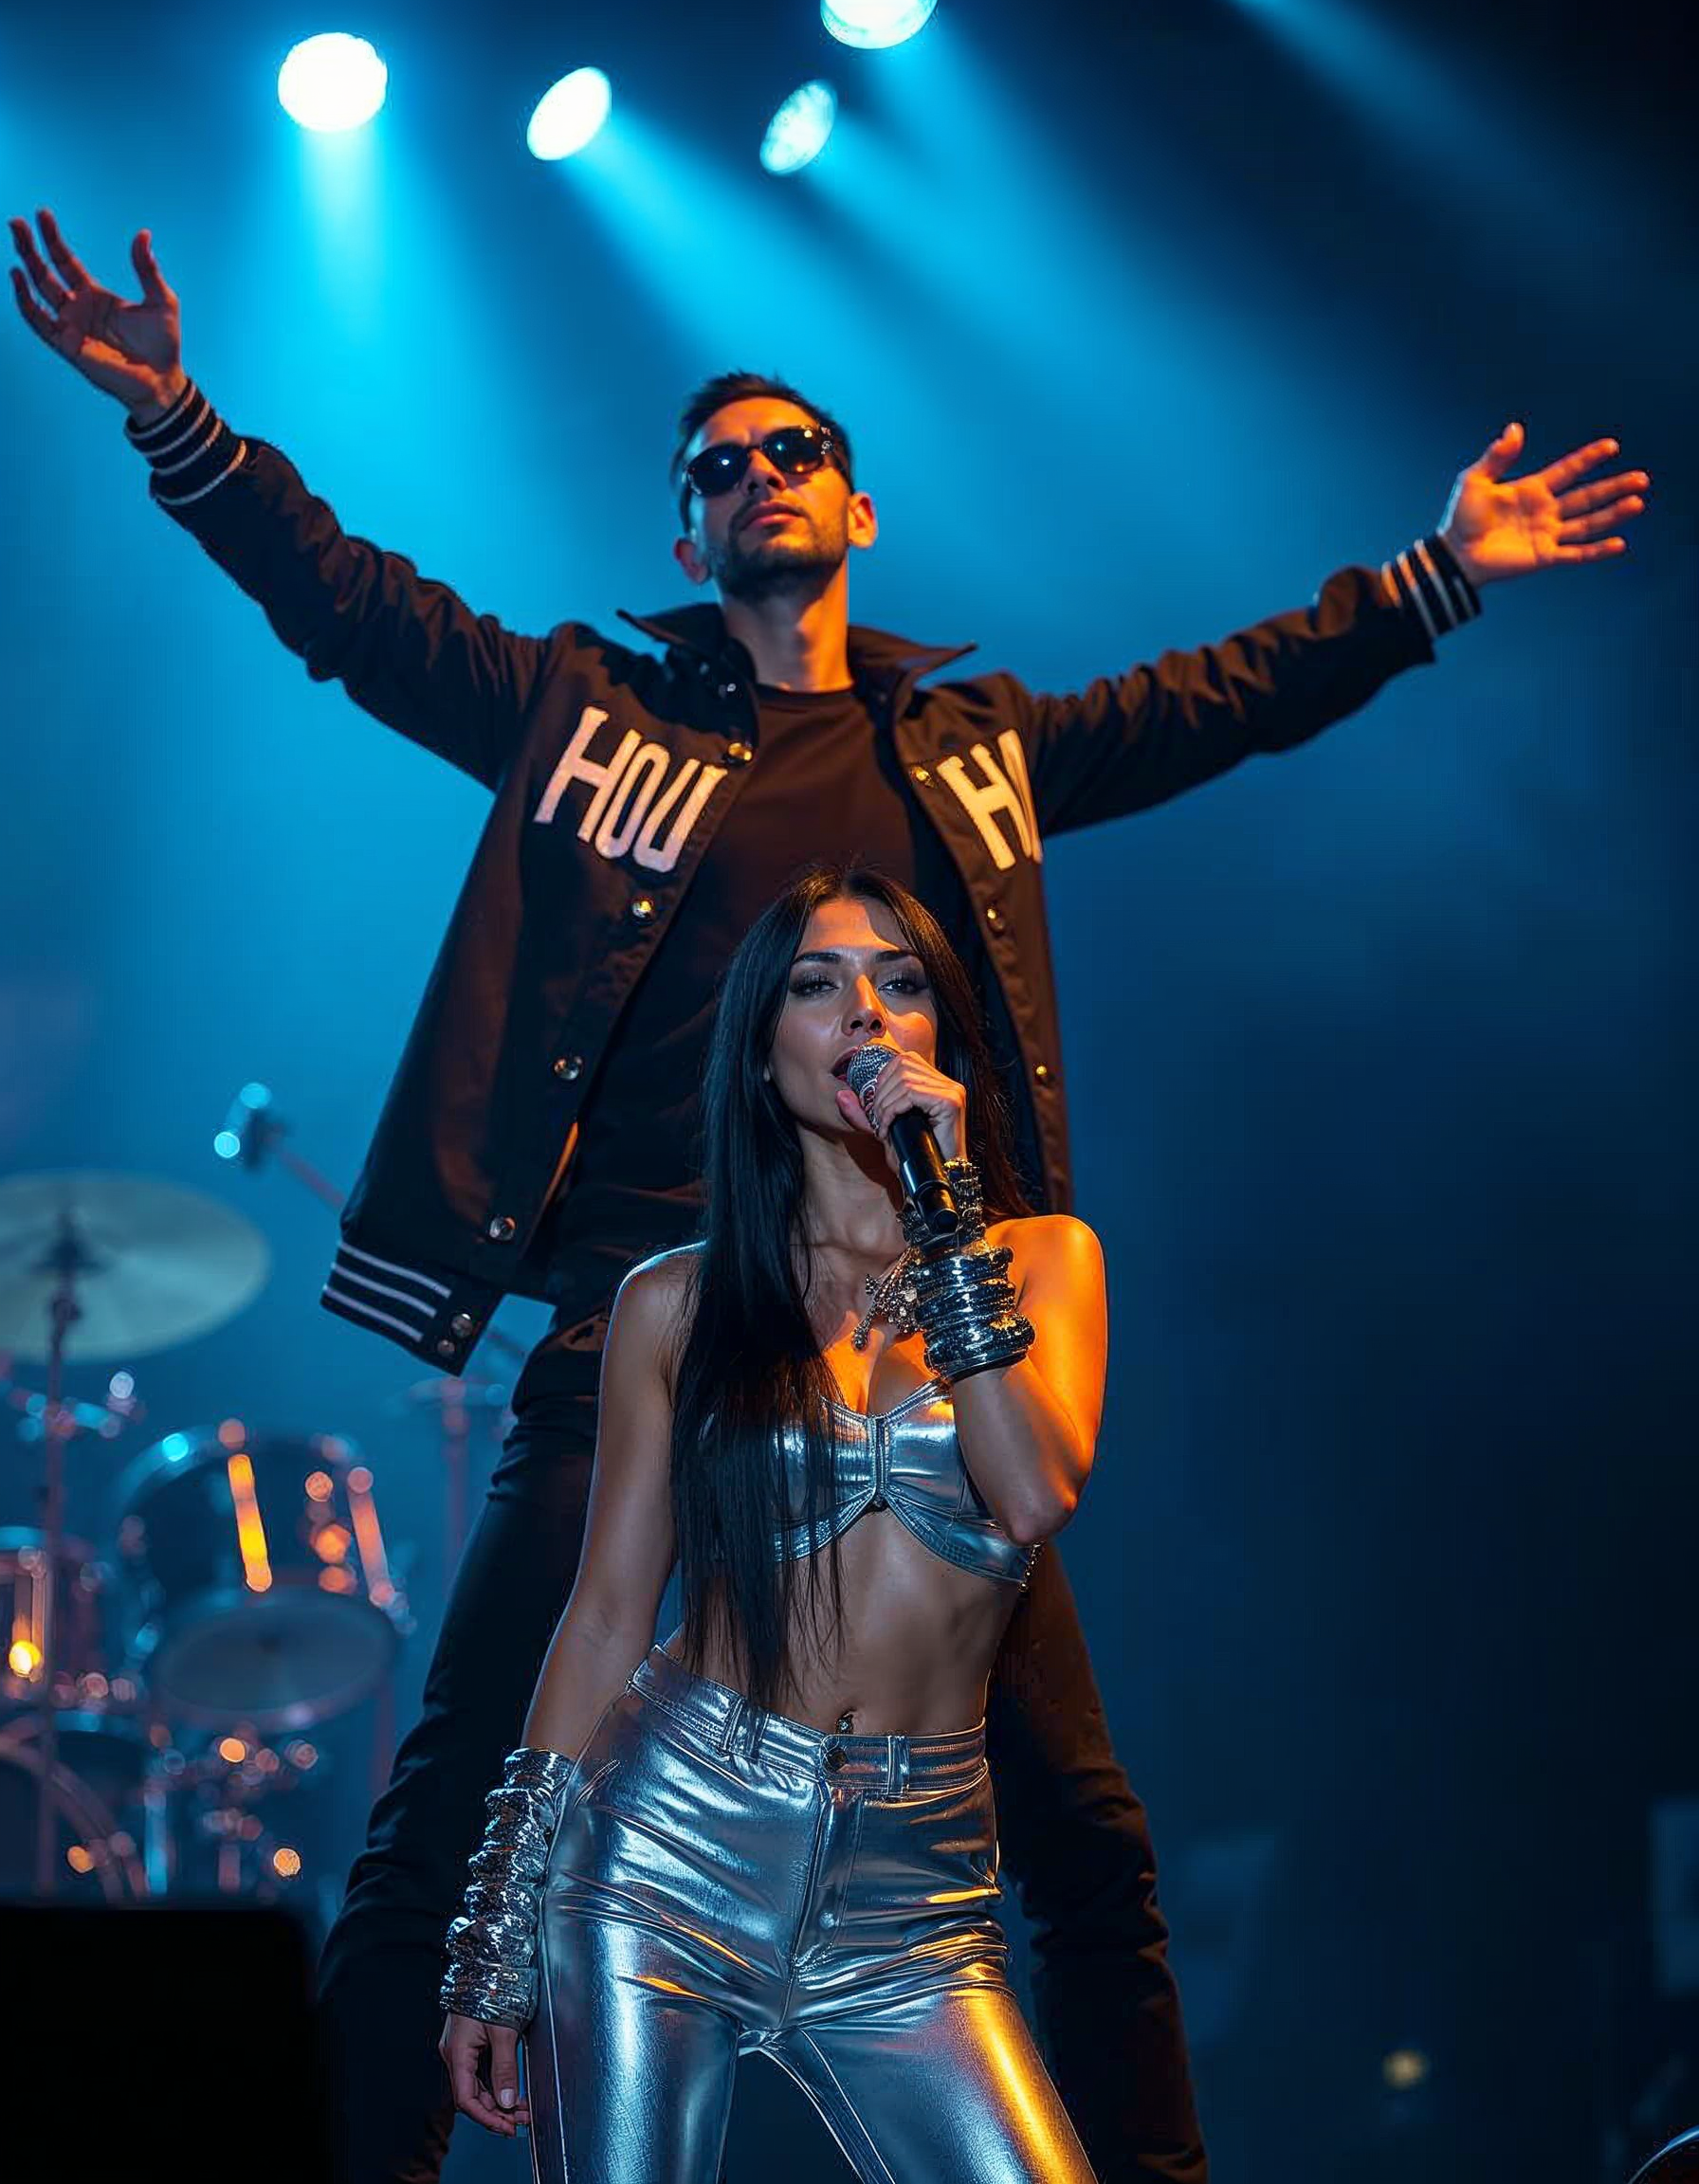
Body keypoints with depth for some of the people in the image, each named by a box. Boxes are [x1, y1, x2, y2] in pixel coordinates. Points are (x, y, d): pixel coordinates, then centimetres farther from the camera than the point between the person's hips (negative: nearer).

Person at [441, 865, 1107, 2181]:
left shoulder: (1040, 1260, 7)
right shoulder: (677, 1303, 7)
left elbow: (1037, 1496, -12)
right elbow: (607, 1619, 8)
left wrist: (947, 1204, -11)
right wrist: (493, 1945, 6)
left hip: (910, 1890, 0)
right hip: (669, 1839, 0)